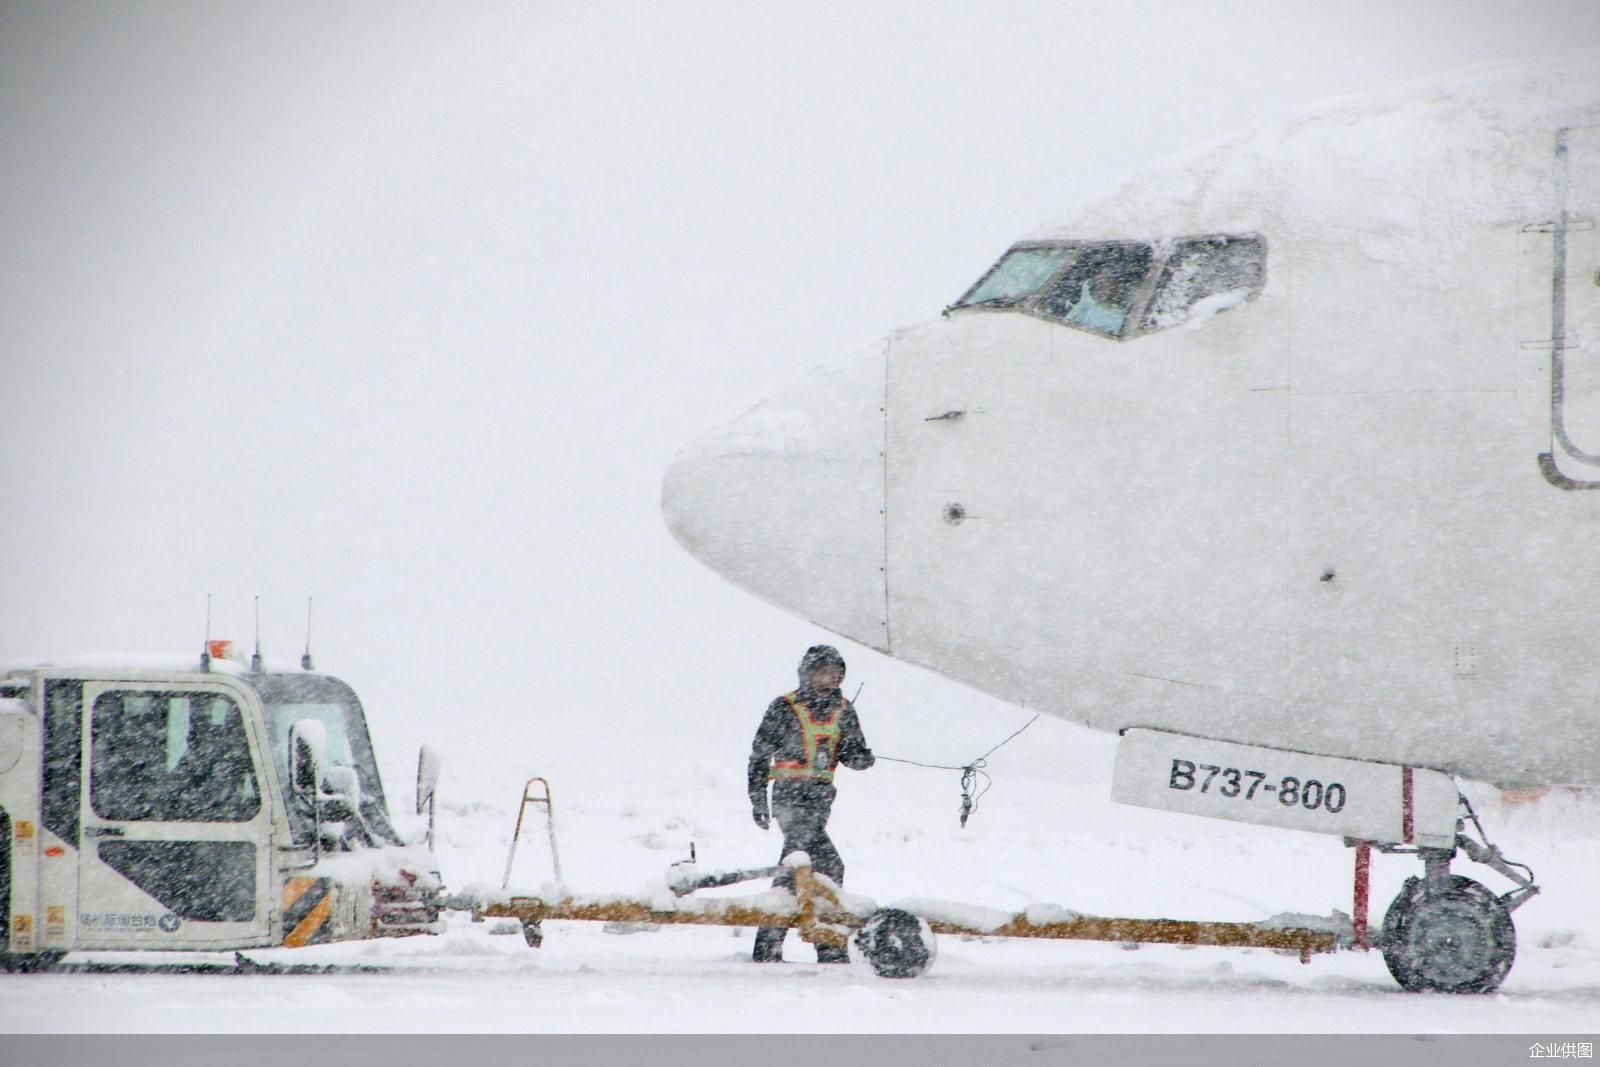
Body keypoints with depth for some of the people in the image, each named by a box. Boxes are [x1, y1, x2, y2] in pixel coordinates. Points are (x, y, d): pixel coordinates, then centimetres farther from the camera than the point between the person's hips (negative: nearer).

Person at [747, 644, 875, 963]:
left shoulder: (843, 711, 11)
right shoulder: (784, 709, -4)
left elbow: (857, 758, 11)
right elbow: (759, 755, 1)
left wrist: (859, 755, -14)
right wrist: (757, 800, -4)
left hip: (821, 799, 6)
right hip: (791, 797, -6)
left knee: (793, 867, 11)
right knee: (828, 865, -16)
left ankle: (767, 946, 18)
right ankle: (830, 947, -14)